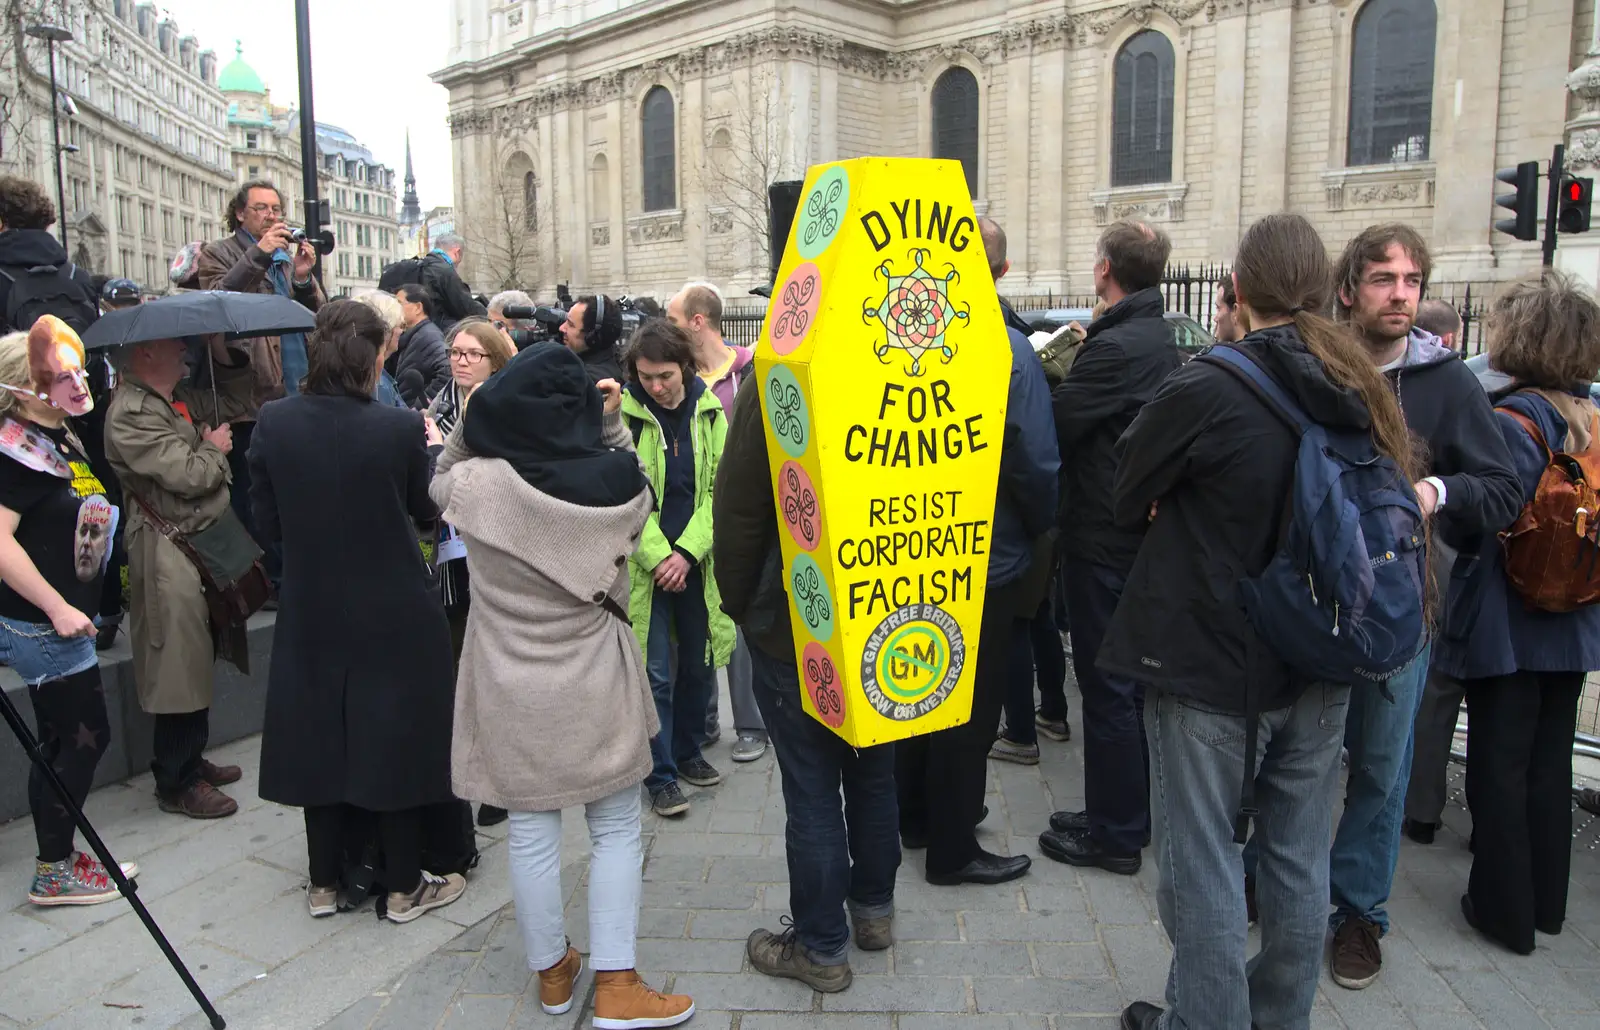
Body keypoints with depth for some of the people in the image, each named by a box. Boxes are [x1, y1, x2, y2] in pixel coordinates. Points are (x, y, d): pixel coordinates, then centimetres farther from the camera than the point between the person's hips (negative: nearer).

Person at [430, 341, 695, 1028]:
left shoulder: (475, 484, -14)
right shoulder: (615, 481, -17)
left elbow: (441, 483, 11)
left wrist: (469, 421, 2)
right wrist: (611, 428, 4)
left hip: (513, 686, 2)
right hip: (595, 684, -1)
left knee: (532, 830, 14)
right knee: (616, 829, 12)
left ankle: (551, 972, 32)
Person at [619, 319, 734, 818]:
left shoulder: (710, 412, 1)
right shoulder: (622, 414, -8)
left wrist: (687, 552, -11)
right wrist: (658, 557, -15)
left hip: (698, 562, 3)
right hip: (644, 565, -3)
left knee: (699, 664, 13)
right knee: (655, 673, 0)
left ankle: (687, 752, 33)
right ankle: (660, 776, 11)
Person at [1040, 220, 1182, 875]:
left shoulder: (1116, 347, -20)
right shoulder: (1163, 340, 9)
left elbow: (1053, 426, -21)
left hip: (1103, 538, -9)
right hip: (1145, 531, 9)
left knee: (1106, 685, 0)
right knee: (1133, 677, 17)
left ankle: (1113, 833, 11)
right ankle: (1131, 811, 31)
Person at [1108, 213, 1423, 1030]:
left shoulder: (1208, 388, -19)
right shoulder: (1361, 389, 0)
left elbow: (1127, 501, -7)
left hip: (1208, 663, -6)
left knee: (1202, 863, 8)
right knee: (1299, 857, 17)